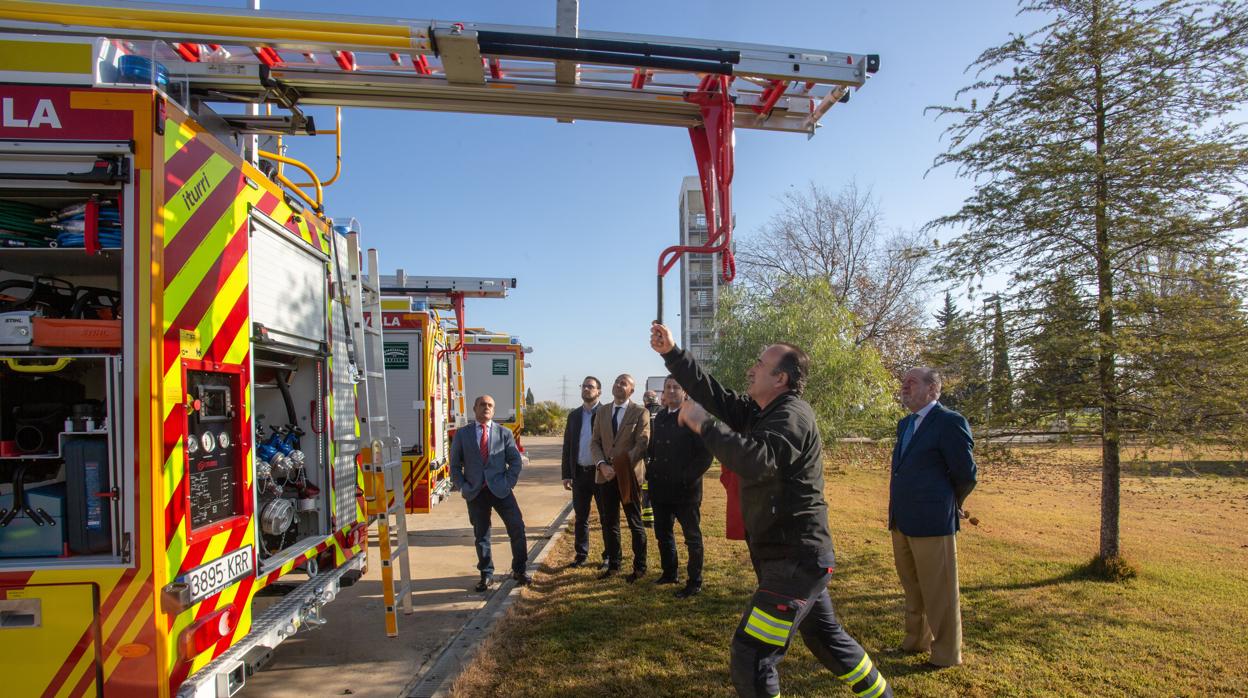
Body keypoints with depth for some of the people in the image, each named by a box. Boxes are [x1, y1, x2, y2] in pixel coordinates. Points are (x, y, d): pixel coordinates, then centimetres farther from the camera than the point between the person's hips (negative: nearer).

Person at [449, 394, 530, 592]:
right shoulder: (462, 434, 6)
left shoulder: (504, 433, 6)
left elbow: (515, 460, 6)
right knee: (481, 535, 7)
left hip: (500, 489, 0)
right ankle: (486, 575, 21)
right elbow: (455, 465, 7)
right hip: (475, 493, 0)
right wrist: (462, 487, -4)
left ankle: (519, 570, 12)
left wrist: (509, 483, -5)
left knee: (517, 527, -5)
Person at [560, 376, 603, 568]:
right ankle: (581, 554, 22)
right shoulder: (574, 415, 10)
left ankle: (610, 555, 18)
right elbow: (567, 446, 11)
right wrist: (566, 474, 6)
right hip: (580, 473, 4)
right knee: (581, 517, 11)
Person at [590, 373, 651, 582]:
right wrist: (602, 464, -10)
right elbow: (595, 442, 8)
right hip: (606, 476, 4)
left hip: (628, 476, -4)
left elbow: (642, 445, -11)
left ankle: (639, 567, 17)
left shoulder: (640, 413, -4)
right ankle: (613, 564, 24)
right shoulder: (602, 412, 11)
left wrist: (620, 467, -18)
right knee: (608, 523, 10)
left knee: (635, 524, 5)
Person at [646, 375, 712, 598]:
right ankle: (669, 573, 35)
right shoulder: (659, 418, 11)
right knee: (662, 533, 18)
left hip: (685, 489, -7)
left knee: (692, 537, 5)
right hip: (660, 488, 7)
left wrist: (687, 478, -18)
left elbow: (705, 454, -15)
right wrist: (651, 473, 9)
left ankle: (694, 583, 16)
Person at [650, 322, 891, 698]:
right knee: (827, 639, 26)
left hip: (795, 560, -10)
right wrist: (671, 353, -2)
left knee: (751, 655, -8)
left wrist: (702, 424, -31)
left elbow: (757, 461, -36)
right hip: (797, 556, 10)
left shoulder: (792, 415, -19)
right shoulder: (761, 412, 9)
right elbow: (714, 394, 5)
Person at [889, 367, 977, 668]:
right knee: (912, 586, 20)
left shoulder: (950, 422, -12)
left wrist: (947, 505, 5)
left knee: (938, 590, 4)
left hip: (931, 521, -8)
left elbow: (966, 473, -9)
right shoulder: (905, 424, 13)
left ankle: (947, 653, 19)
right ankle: (917, 641, 35)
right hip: (901, 520, 8)